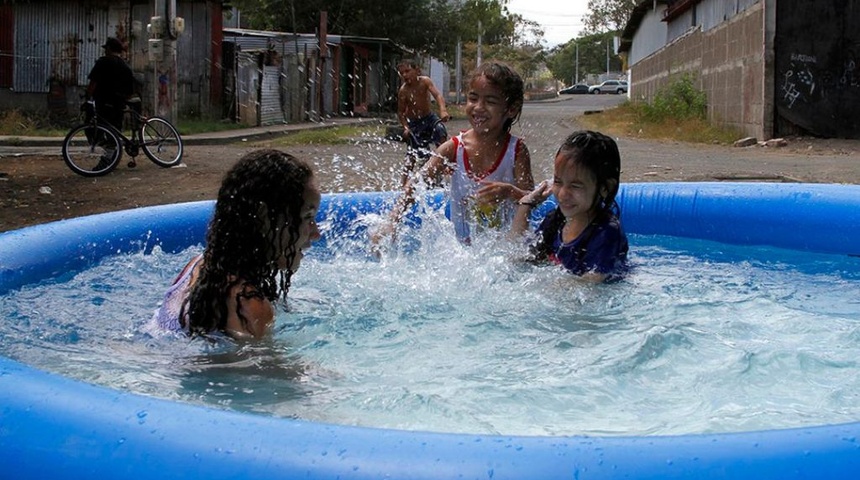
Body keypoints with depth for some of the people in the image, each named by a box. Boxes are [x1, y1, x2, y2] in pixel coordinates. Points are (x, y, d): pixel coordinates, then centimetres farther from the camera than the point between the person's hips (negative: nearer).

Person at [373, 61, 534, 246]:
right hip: (464, 247, 1)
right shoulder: (454, 149, -5)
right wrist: (391, 222, -30)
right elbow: (416, 184, -14)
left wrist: (509, 192, -34)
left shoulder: (516, 151, -6)